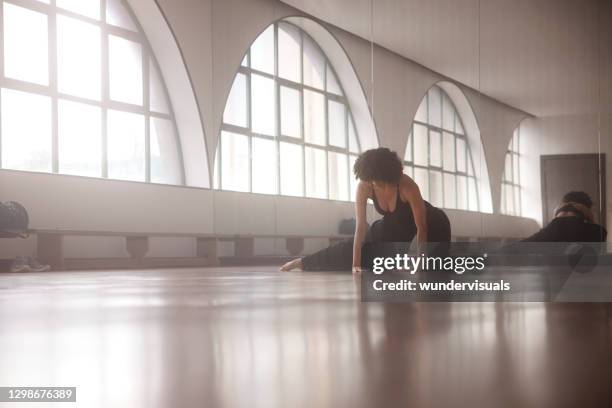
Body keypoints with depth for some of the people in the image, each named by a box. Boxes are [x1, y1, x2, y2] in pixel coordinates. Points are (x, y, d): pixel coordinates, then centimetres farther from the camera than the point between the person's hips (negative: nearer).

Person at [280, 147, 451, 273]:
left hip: (429, 223, -3)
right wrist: (355, 263, -31)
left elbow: (421, 227, -37)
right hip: (393, 224, 3)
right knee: (352, 248, 4)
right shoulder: (363, 187, -29)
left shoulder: (407, 186, -41)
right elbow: (360, 227, -26)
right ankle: (302, 262, 14)